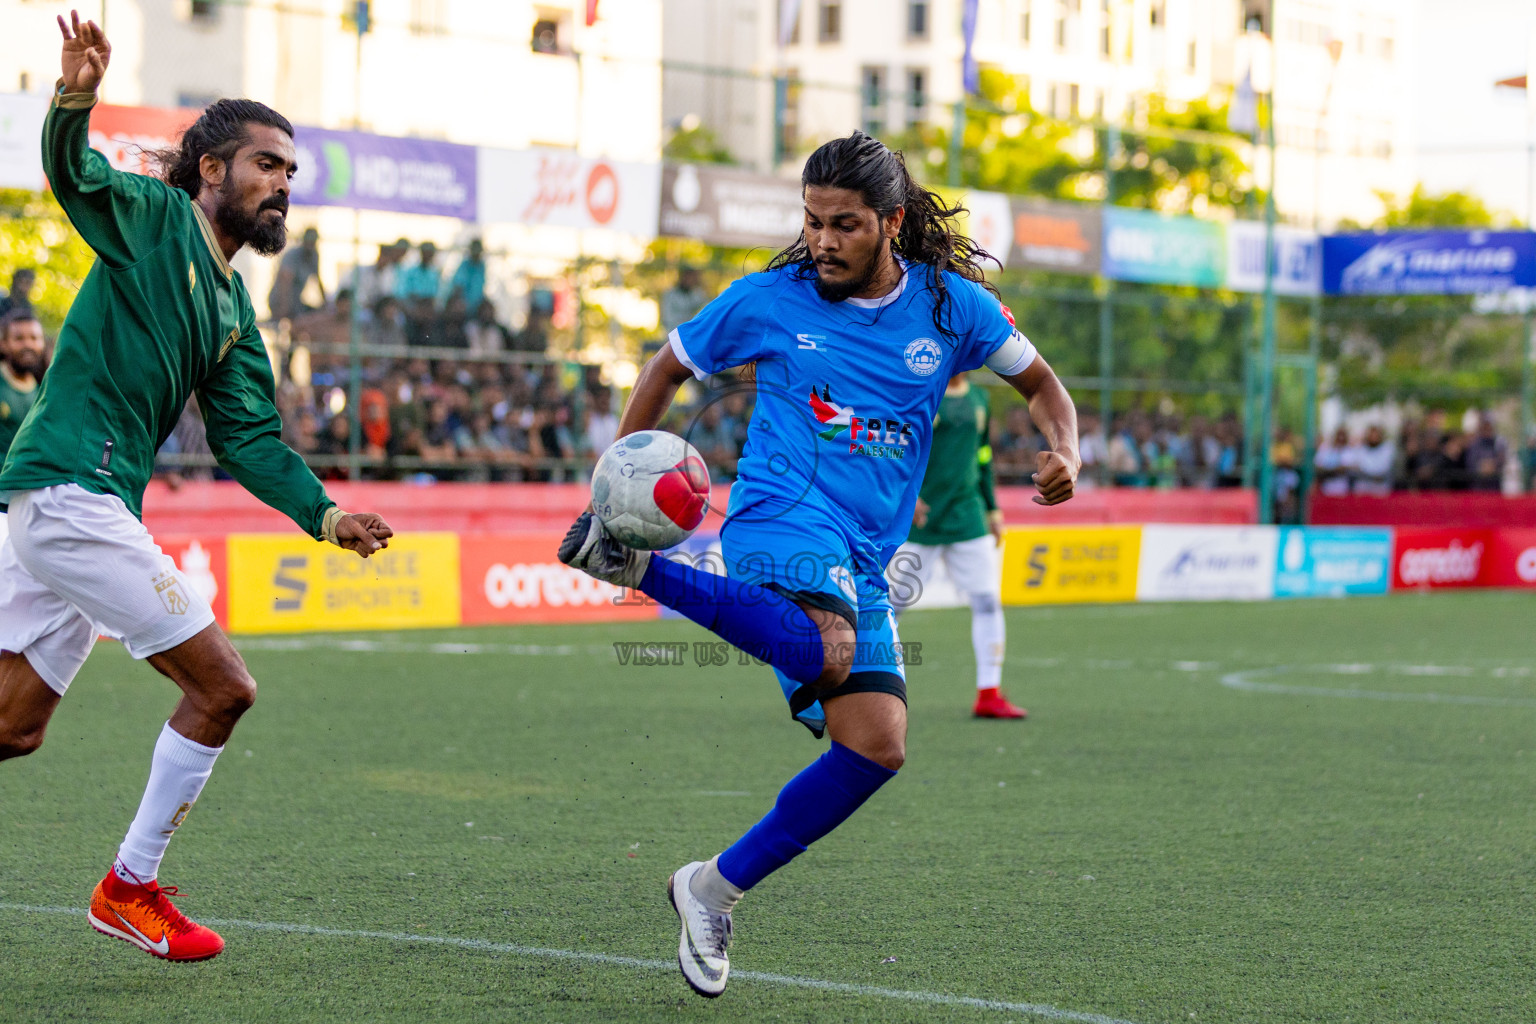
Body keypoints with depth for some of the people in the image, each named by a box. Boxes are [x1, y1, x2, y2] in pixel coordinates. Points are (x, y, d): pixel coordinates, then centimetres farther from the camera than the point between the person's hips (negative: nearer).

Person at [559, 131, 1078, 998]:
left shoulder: (952, 306, 6)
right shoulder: (770, 301, 0)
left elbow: (1041, 383, 18)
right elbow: (670, 367, 15)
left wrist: (1065, 456, -3)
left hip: (864, 558, 5)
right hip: (782, 513, -5)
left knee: (877, 745, -10)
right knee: (826, 654, -39)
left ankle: (717, 890, 2)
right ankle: (634, 564, -30)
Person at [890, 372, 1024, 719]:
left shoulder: (978, 399, 13)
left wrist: (992, 508, 20)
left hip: (967, 517, 5)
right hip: (918, 518, -5)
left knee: (988, 600, -3)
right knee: (896, 599, -1)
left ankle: (989, 693, 1)